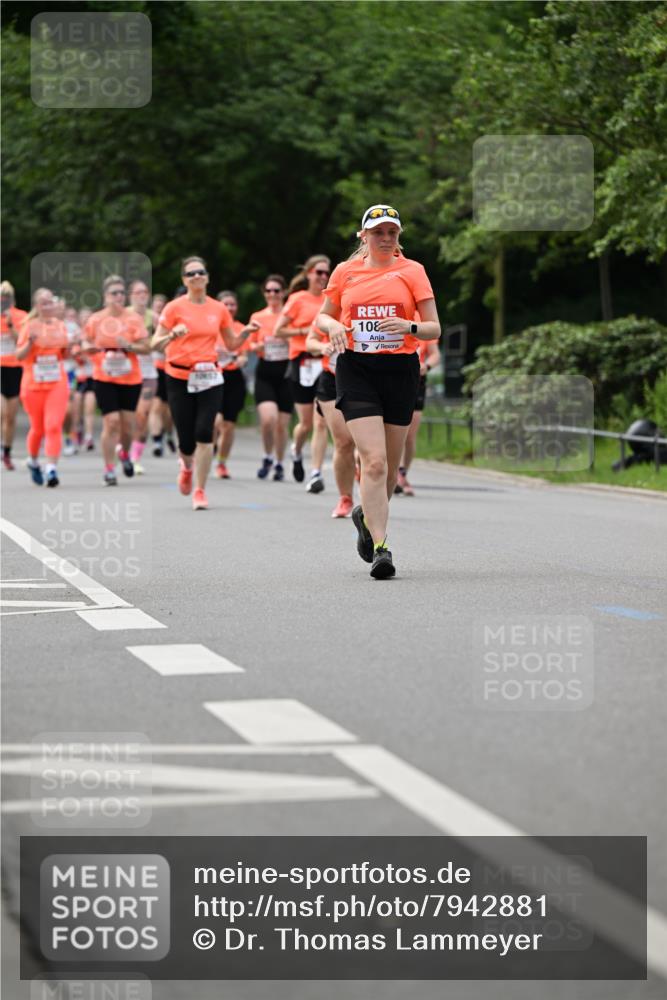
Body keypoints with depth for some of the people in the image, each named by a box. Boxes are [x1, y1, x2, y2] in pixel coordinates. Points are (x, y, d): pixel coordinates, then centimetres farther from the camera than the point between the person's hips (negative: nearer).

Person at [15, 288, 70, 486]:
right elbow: (19, 356, -4)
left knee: (54, 426, -13)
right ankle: (33, 461, 36)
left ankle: (51, 469, -16)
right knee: (38, 428, 10)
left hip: (58, 384, 1)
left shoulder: (60, 326, 7)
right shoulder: (29, 326, -2)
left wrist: (67, 347, -4)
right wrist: (30, 342, -21)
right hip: (33, 385, -1)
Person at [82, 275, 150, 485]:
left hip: (131, 379, 1)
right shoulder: (95, 320, 1)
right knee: (111, 422, -11)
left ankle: (125, 453, 37)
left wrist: (128, 346, -21)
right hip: (104, 379, -1)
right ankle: (109, 469, -2)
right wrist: (89, 347, -10)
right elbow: (86, 343, 13)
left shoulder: (134, 318, -1)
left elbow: (145, 347, -4)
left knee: (127, 422, 5)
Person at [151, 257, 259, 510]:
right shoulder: (174, 308, -3)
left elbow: (231, 345, 17)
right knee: (187, 440, -1)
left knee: (204, 432, -15)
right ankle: (187, 467, 36)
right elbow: (155, 345, -6)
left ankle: (199, 491, -5)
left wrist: (246, 332, -2)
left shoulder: (219, 309, 6)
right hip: (179, 378, -1)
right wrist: (173, 335, -25)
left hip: (209, 377, 1)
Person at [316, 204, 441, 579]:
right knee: (374, 460, -15)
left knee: (390, 464, 9)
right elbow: (323, 316, 19)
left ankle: (367, 515, 39)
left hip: (401, 369, 1)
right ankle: (380, 547, -16)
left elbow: (434, 329, 2)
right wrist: (334, 326, -4)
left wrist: (409, 326, -19)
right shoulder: (345, 272, 7)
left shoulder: (412, 271, 4)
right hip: (356, 369, -1)